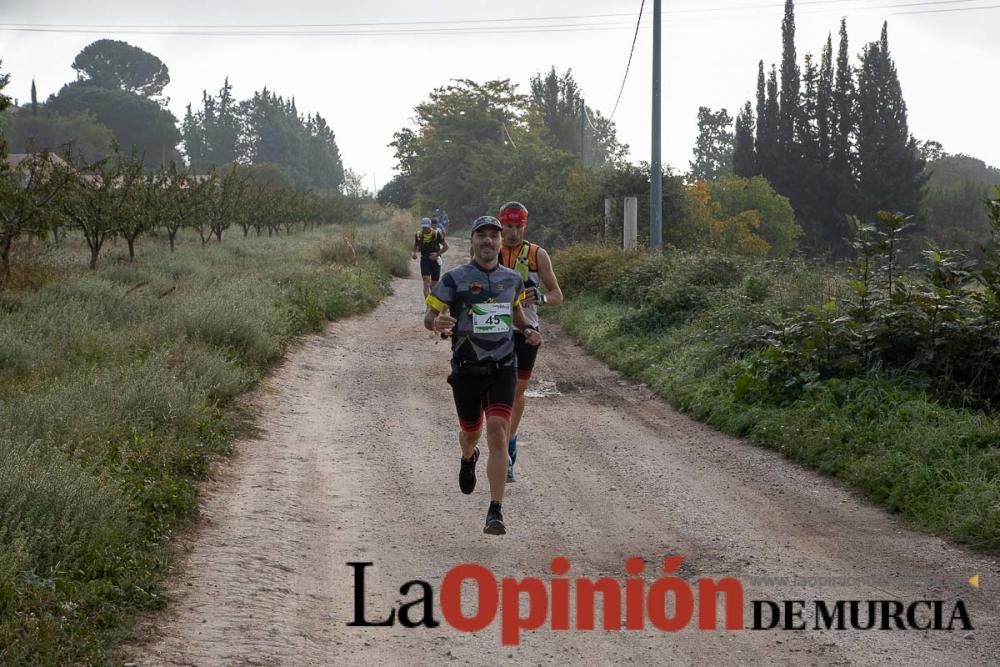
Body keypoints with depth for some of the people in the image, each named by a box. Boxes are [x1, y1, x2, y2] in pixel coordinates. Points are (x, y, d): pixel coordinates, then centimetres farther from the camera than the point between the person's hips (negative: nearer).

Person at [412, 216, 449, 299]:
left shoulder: (436, 234, -11)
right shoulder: (419, 234, -3)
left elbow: (446, 247, -3)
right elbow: (415, 244, 17)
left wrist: (437, 254, -16)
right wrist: (414, 253, -1)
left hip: (435, 260, -1)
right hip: (424, 260, 1)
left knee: (434, 284, 6)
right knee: (426, 282, -15)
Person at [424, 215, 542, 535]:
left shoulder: (512, 278, 5)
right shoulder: (455, 278, -6)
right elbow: (429, 317, -3)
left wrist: (529, 330, 6)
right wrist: (437, 323, -27)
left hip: (502, 368, 1)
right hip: (466, 368, -1)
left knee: (498, 433, -15)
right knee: (471, 431, 17)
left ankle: (495, 512, -16)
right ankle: (468, 459, 58)